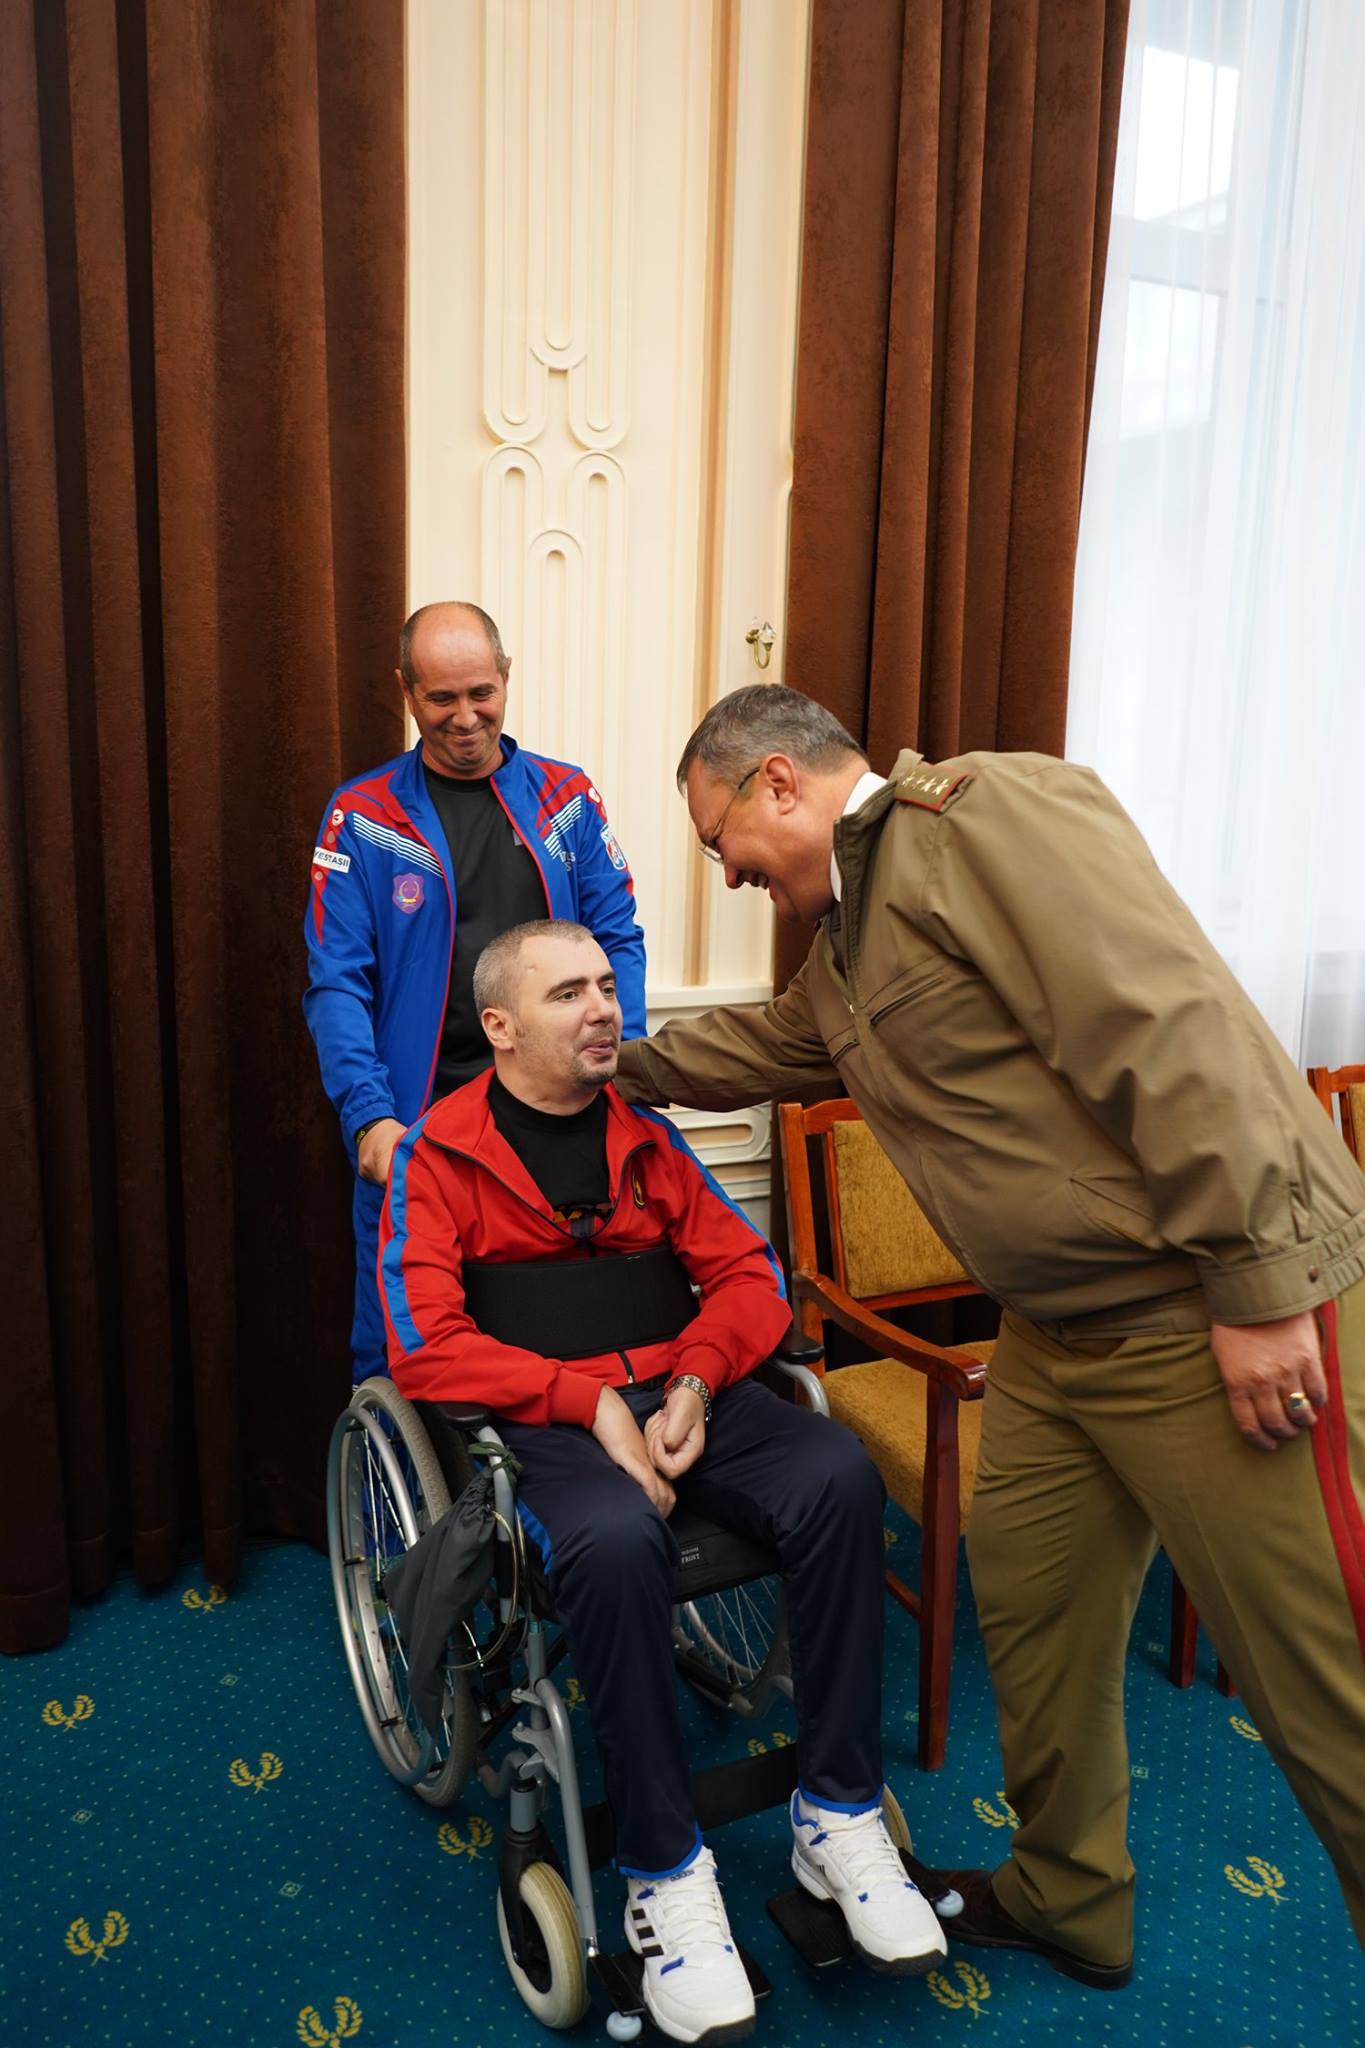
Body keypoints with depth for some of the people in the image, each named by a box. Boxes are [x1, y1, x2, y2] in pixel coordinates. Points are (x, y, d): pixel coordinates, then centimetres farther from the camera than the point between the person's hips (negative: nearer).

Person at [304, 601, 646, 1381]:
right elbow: (338, 984, -5)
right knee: (398, 1345, 7)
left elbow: (618, 940, 5)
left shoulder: (566, 797, 7)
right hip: (416, 1120, -2)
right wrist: (369, 1115, -16)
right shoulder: (362, 816, 0)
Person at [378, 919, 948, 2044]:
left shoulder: (645, 1132, 12)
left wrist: (695, 1378, -10)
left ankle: (839, 1815, -9)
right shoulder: (438, 1157, 0)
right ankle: (665, 1874, -17)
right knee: (616, 1540, -37)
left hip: (679, 1390, 4)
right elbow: (426, 1348, -10)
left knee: (841, 1476, -24)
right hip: (540, 1421, -4)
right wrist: (591, 1399, -19)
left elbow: (749, 1274, 9)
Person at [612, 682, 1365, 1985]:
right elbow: (755, 1048, 32)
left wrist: (1257, 1280, -23)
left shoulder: (990, 813, -16)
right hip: (1058, 1328, 10)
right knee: (1029, 1596, 17)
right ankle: (1066, 1899, 39)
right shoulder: (846, 933, 15)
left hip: (1222, 1314, -9)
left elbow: (1169, 1031, -23)